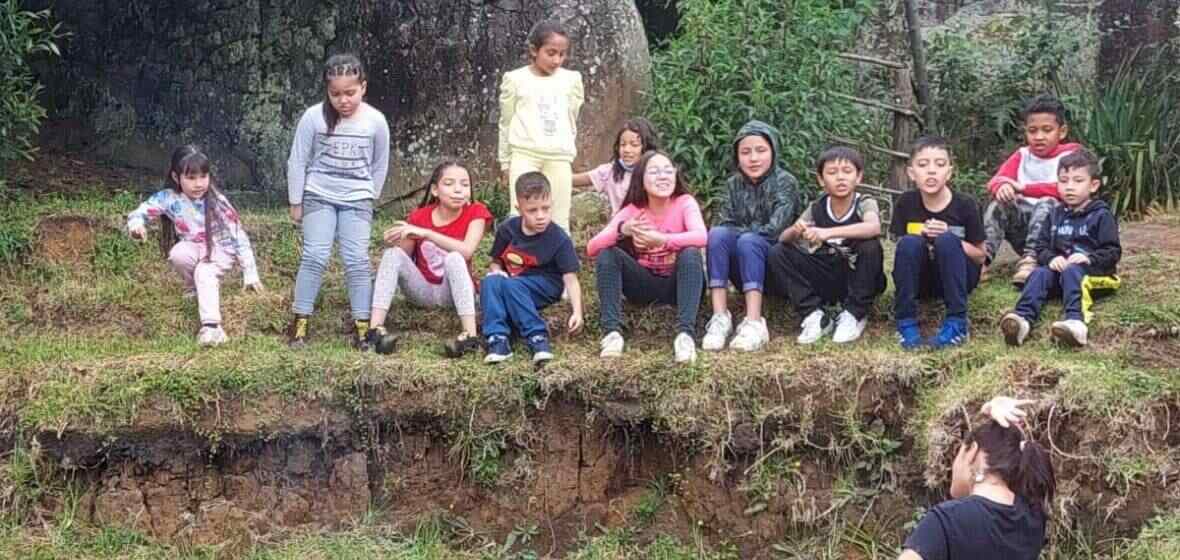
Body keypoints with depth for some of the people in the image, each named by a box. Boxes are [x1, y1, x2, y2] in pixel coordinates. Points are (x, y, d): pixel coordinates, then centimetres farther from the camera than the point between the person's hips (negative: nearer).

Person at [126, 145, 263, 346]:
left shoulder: (217, 202, -22)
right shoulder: (169, 198, -18)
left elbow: (239, 236, -19)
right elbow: (140, 212, -17)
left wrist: (250, 273, -20)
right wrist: (136, 223, -44)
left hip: (220, 249, -3)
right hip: (193, 248, 3)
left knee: (204, 273, -33)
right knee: (178, 254, -30)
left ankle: (211, 326, -35)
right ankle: (194, 288, 0)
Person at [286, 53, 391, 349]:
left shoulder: (376, 121, -7)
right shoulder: (313, 117, -11)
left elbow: (380, 165, 7)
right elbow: (298, 161, -3)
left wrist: (369, 198, 7)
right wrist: (295, 202, 0)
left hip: (356, 200, 1)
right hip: (319, 196, -1)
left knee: (357, 260, -6)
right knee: (315, 257, -10)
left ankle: (361, 326, 0)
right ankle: (299, 322, -4)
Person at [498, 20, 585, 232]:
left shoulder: (571, 79, 7)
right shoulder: (515, 79, 1)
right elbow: (506, 122, 8)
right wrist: (505, 161, 10)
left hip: (559, 157, 2)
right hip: (525, 154, -2)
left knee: (559, 221, 2)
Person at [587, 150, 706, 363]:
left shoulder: (684, 203, -10)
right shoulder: (631, 211, -5)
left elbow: (701, 237, -32)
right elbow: (592, 248, -16)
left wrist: (662, 240, -45)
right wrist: (621, 230, -35)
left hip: (676, 284, -2)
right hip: (643, 285, 2)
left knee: (690, 254, -32)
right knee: (607, 254, -20)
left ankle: (685, 333, -44)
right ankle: (612, 332, -29)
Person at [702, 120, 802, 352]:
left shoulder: (785, 182, -4)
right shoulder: (733, 184, 9)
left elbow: (774, 230, -16)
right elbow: (721, 225, -3)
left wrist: (740, 231, -9)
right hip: (743, 272, 3)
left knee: (748, 241, -32)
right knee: (717, 234, -25)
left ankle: (754, 323, -45)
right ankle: (720, 318, -34)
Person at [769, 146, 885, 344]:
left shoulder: (865, 204, -14)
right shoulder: (816, 209, -4)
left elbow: (874, 228, -38)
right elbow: (783, 238, -9)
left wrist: (828, 233, -47)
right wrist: (795, 232, -34)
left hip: (860, 281, -3)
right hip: (828, 282, 3)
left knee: (870, 245, -33)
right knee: (778, 253, -13)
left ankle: (854, 315, -14)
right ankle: (814, 315, -10)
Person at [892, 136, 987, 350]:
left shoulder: (965, 206, -10)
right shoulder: (906, 203, -6)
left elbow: (980, 256, -3)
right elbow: (901, 248, 0)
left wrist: (950, 238, -21)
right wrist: (920, 239, -21)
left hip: (956, 279, -1)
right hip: (919, 279, 1)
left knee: (946, 241, -30)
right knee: (910, 242, -28)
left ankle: (956, 323, -27)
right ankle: (906, 322, -22)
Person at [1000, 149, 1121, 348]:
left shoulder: (1101, 216, 2)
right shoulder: (1055, 216, 18)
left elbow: (1113, 252, -3)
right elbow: (1040, 246, 12)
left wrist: (1089, 258, -21)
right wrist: (1051, 258, -10)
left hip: (1093, 272, -5)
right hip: (1058, 267, 5)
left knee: (1071, 272, -35)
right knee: (1040, 273, -24)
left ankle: (1075, 321, -61)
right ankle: (1022, 318, -51)